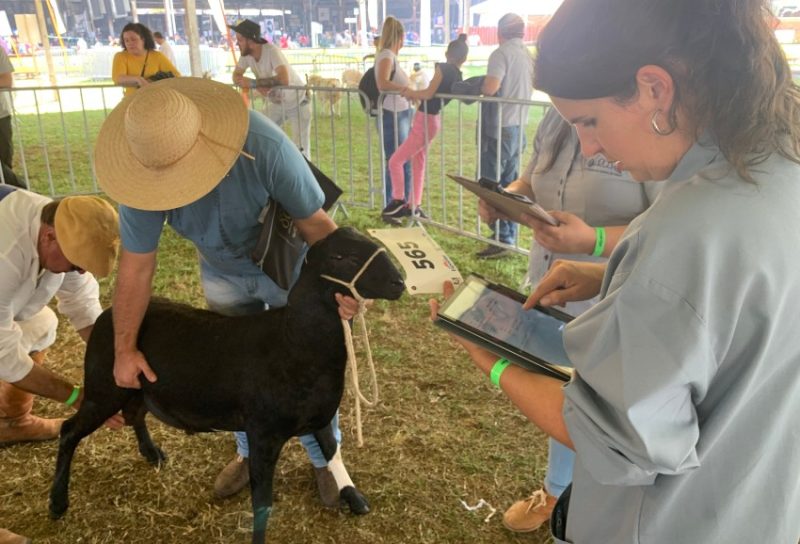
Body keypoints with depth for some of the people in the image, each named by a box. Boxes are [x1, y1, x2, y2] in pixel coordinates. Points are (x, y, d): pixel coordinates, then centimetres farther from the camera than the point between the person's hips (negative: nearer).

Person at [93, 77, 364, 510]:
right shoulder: (147, 167, -26)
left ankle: (324, 459, 30)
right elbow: (136, 266, -18)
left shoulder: (264, 146, -39)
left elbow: (315, 221, -28)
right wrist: (124, 349, -15)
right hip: (223, 274, 4)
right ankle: (251, 454, 40)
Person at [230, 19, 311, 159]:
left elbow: (283, 79, -45)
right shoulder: (246, 55, -12)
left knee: (300, 149, -8)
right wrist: (258, 86, -24)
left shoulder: (271, 51, -31)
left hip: (297, 104, -7)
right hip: (277, 104, 7)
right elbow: (236, 76, -3)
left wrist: (253, 83, -37)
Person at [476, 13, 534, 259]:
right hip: (518, 126, 8)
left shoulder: (502, 53, -12)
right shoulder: (528, 56, 12)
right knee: (509, 184, 14)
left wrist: (476, 88, -5)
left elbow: (490, 88, -24)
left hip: (499, 127, -8)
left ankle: (501, 240, -4)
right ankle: (509, 236, 19)